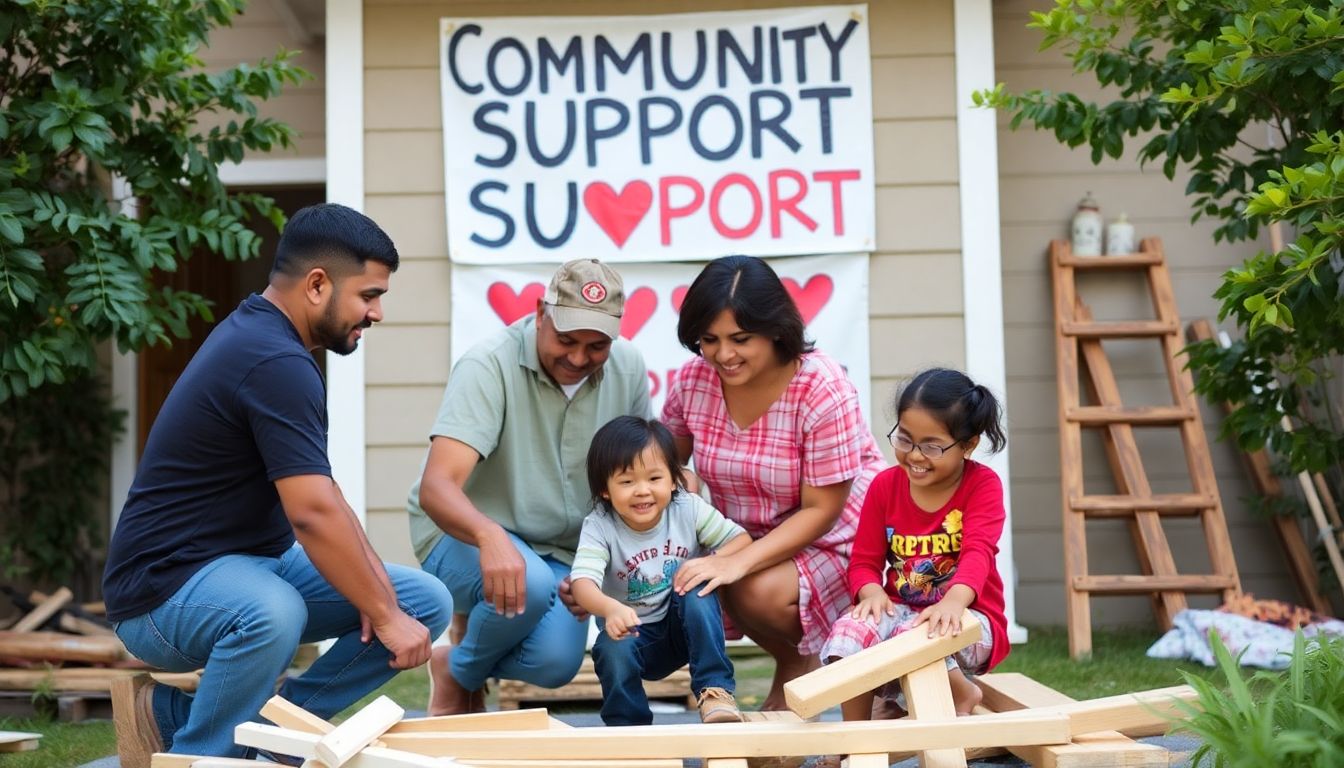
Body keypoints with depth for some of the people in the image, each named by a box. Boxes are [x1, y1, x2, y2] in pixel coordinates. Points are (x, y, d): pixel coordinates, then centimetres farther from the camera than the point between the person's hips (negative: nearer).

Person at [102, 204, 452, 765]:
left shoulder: (260, 335, 9)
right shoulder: (274, 362, -22)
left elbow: (318, 495, 11)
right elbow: (312, 513, -27)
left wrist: (377, 581, -2)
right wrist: (385, 617, -18)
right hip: (167, 585, -10)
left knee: (426, 601, 1)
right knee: (272, 614, -43)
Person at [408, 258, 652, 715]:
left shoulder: (627, 369, -5)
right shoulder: (490, 365, -21)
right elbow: (436, 487, -32)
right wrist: (489, 536, -53)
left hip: (563, 552, 4)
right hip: (462, 537, -4)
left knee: (554, 664, -24)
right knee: (529, 584, -37)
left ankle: (472, 626, 11)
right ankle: (458, 674, -3)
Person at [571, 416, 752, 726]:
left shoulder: (688, 508, -11)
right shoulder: (599, 526, -17)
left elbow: (741, 538, -6)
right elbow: (583, 583, -33)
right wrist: (610, 608, -56)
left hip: (686, 629, 1)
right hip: (633, 631, -1)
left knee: (697, 590, -29)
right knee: (613, 650, -33)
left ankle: (715, 690, -23)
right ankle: (629, 727, -9)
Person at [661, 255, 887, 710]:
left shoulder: (823, 390, -23)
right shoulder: (693, 379, -9)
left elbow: (821, 511, -22)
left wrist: (739, 563, -34)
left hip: (835, 539, -6)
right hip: (746, 539, 6)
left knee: (762, 592, -33)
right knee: (689, 588, -22)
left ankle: (800, 661, 3)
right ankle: (794, 664, 5)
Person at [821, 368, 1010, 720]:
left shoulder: (983, 484, -8)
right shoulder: (884, 486, 2)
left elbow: (977, 552, -24)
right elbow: (864, 561, 2)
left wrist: (953, 602, -46)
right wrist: (872, 592, -24)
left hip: (966, 620, -3)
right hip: (900, 612, 3)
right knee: (849, 630, -30)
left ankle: (963, 696, -6)